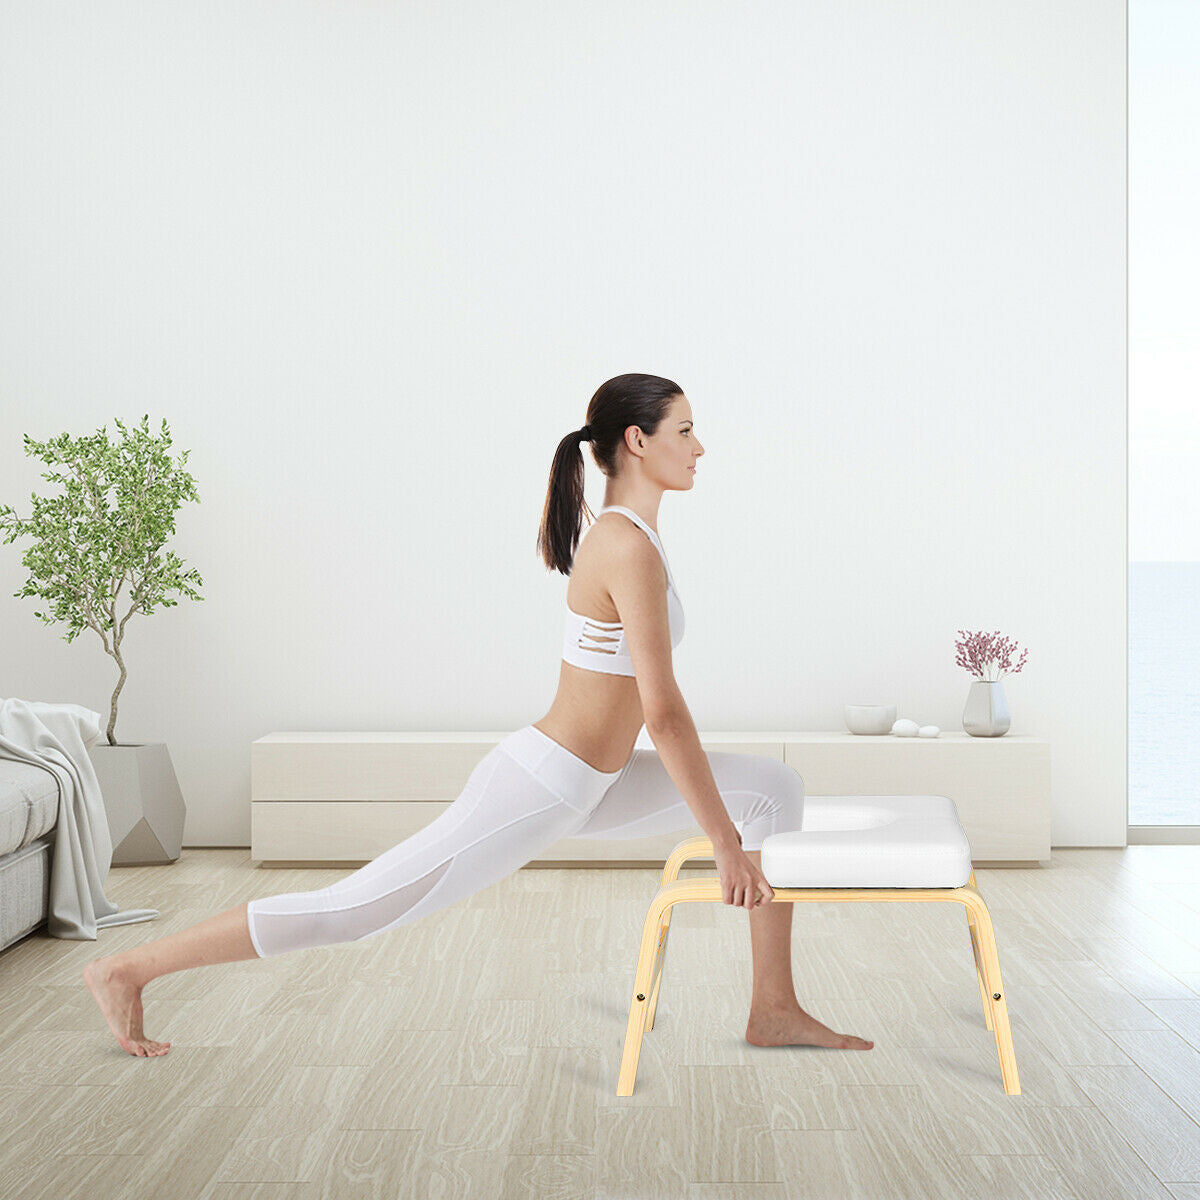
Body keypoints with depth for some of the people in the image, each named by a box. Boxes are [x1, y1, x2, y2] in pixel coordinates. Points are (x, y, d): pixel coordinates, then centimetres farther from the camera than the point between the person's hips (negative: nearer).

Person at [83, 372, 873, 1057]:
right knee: (356, 909, -4)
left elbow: (648, 709, 20)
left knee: (774, 787, 8)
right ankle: (128, 970, 11)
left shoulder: (621, 533, 10)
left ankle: (775, 1013, 13)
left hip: (581, 785, 10)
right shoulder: (631, 547, -21)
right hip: (536, 791, -10)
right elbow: (663, 711, -24)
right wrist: (724, 843, -18)